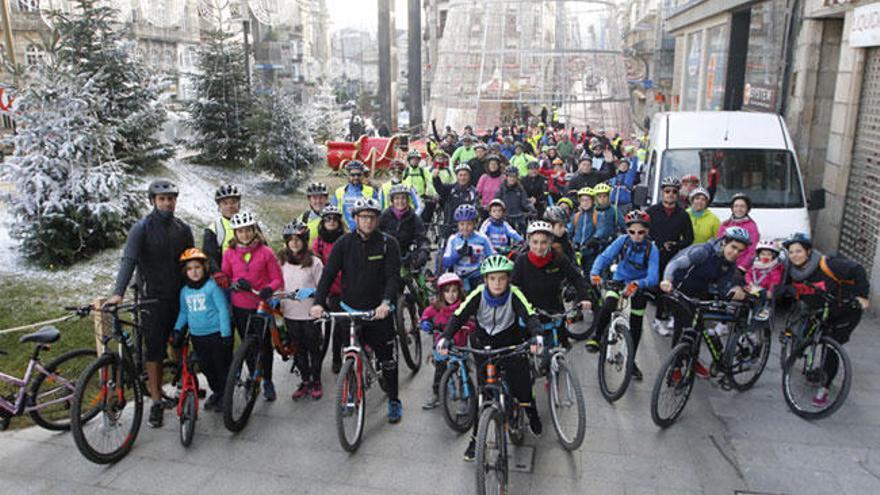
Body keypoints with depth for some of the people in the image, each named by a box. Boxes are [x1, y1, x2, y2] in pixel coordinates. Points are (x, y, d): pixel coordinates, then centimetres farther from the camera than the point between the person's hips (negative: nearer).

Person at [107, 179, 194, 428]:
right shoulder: (142, 228, -7)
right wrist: (118, 292, -31)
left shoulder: (183, 229, 6)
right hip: (153, 299, -3)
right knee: (154, 349, 0)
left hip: (179, 297, 3)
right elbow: (129, 260, -18)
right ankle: (156, 401, 7)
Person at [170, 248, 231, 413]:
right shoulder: (184, 291, 7)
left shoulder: (212, 286, -11)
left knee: (222, 366, 4)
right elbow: (184, 312, 17)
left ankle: (224, 396, 19)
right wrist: (177, 329, 4)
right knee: (205, 367, 14)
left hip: (216, 334, -5)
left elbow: (223, 309, -11)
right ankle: (216, 392, 32)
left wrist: (226, 334, -14)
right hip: (197, 336, 6)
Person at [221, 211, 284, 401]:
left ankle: (268, 381, 23)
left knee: (265, 344, 5)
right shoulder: (229, 253, 3)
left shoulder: (266, 252, -4)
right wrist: (236, 283, -14)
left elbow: (278, 279, -3)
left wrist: (268, 289, -23)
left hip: (262, 306, -2)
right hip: (240, 307, 2)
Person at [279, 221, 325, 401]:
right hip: (291, 314, 4)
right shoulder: (282, 261, 4)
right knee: (299, 349, 14)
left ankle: (316, 382, 25)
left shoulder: (314, 262, -9)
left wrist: (311, 292, -25)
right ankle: (305, 381, 28)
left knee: (313, 348, 9)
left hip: (310, 314, -4)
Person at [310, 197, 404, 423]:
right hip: (349, 309, 2)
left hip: (378, 311, -1)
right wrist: (319, 302, -21)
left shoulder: (388, 243, -5)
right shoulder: (344, 243, 0)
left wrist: (386, 302, -31)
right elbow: (328, 273, -6)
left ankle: (394, 401, 21)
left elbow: (393, 276, -13)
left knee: (386, 358, 4)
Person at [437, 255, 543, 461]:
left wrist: (536, 337, -51)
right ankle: (476, 437, 9)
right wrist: (444, 339, -36)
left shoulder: (514, 294, -22)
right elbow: (458, 317, -21)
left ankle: (531, 413, 30)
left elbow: (530, 316, -32)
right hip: (484, 345, 0)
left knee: (520, 384, -4)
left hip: (511, 343, 0)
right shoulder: (478, 294, -20)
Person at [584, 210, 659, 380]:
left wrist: (637, 284, -53)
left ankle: (631, 361, 22)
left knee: (635, 326, 3)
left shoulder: (652, 249, -24)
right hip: (619, 280, 0)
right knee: (609, 304, -30)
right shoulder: (623, 240, -19)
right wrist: (595, 273, -47)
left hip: (639, 287, 0)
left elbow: (653, 277, -32)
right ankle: (595, 336, -8)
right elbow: (605, 256, -26)